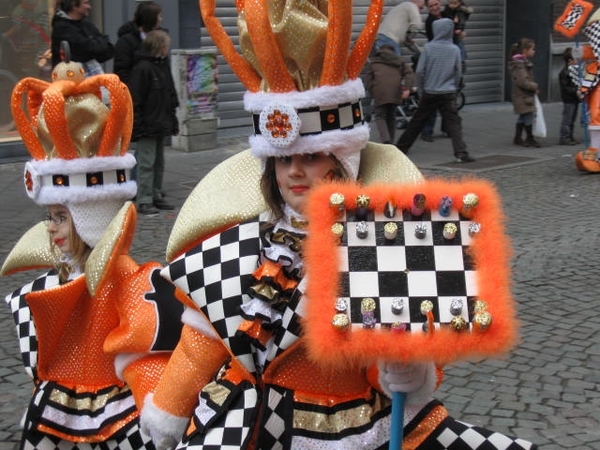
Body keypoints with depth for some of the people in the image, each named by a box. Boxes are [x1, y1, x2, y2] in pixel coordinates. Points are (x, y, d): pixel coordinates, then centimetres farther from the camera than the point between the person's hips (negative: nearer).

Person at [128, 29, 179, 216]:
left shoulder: (163, 66, 13)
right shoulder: (142, 68, -14)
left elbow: (171, 96, 20)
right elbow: (135, 100, -16)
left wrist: (172, 121, 17)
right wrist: (138, 126, -18)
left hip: (161, 125, 9)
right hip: (147, 127, -9)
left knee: (159, 162, 14)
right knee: (146, 163, -5)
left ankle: (156, 196, 24)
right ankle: (144, 200, -1)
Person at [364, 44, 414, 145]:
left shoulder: (373, 62, 21)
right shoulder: (399, 61, 24)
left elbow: (368, 82, 12)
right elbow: (409, 73, 5)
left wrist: (373, 94, 21)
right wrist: (407, 89, -5)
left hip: (380, 93, -2)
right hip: (395, 93, 2)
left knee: (380, 116, 4)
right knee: (391, 117, 17)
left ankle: (386, 139, -19)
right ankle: (390, 142, 18)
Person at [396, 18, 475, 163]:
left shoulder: (428, 48, -6)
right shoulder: (455, 50, -2)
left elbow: (419, 72, -6)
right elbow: (458, 73, 6)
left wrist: (421, 91, 7)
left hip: (429, 93, 0)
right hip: (448, 94, 0)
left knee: (417, 122, 11)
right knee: (454, 123, -2)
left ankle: (401, 147, 21)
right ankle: (461, 153, -14)